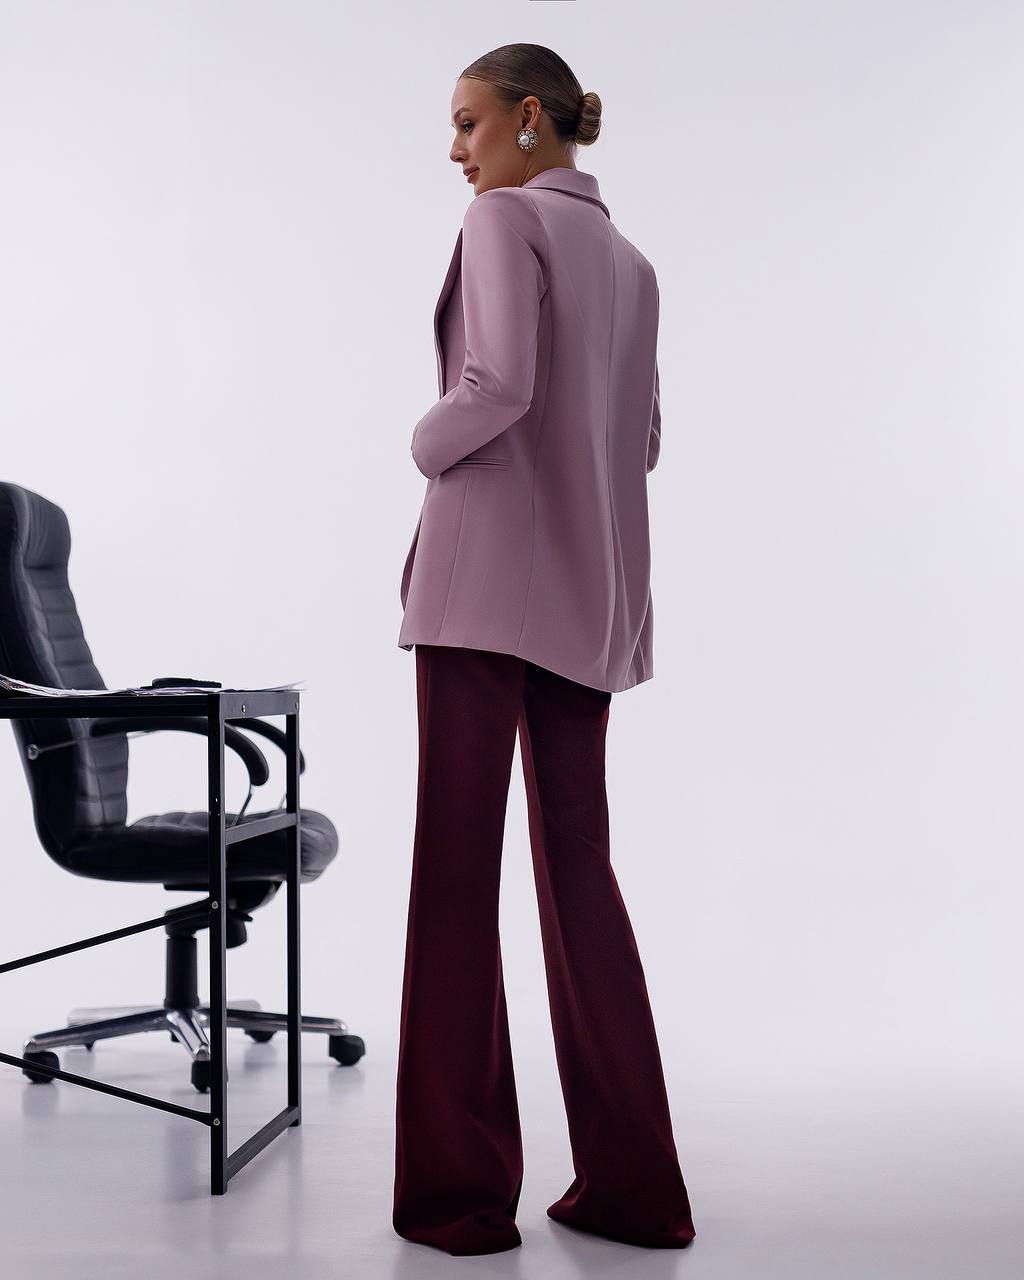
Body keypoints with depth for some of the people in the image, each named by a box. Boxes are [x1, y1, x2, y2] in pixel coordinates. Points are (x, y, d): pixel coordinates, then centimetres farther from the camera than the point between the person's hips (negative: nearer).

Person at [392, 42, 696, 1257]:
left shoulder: (506, 215, -4)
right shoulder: (630, 259, 19)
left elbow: (498, 384, -17)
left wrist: (429, 441, 0)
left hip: (490, 567, -7)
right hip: (592, 590, 7)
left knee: (456, 872, -3)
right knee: (577, 863, 10)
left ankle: (460, 1187, 1)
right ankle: (629, 1181, 11)